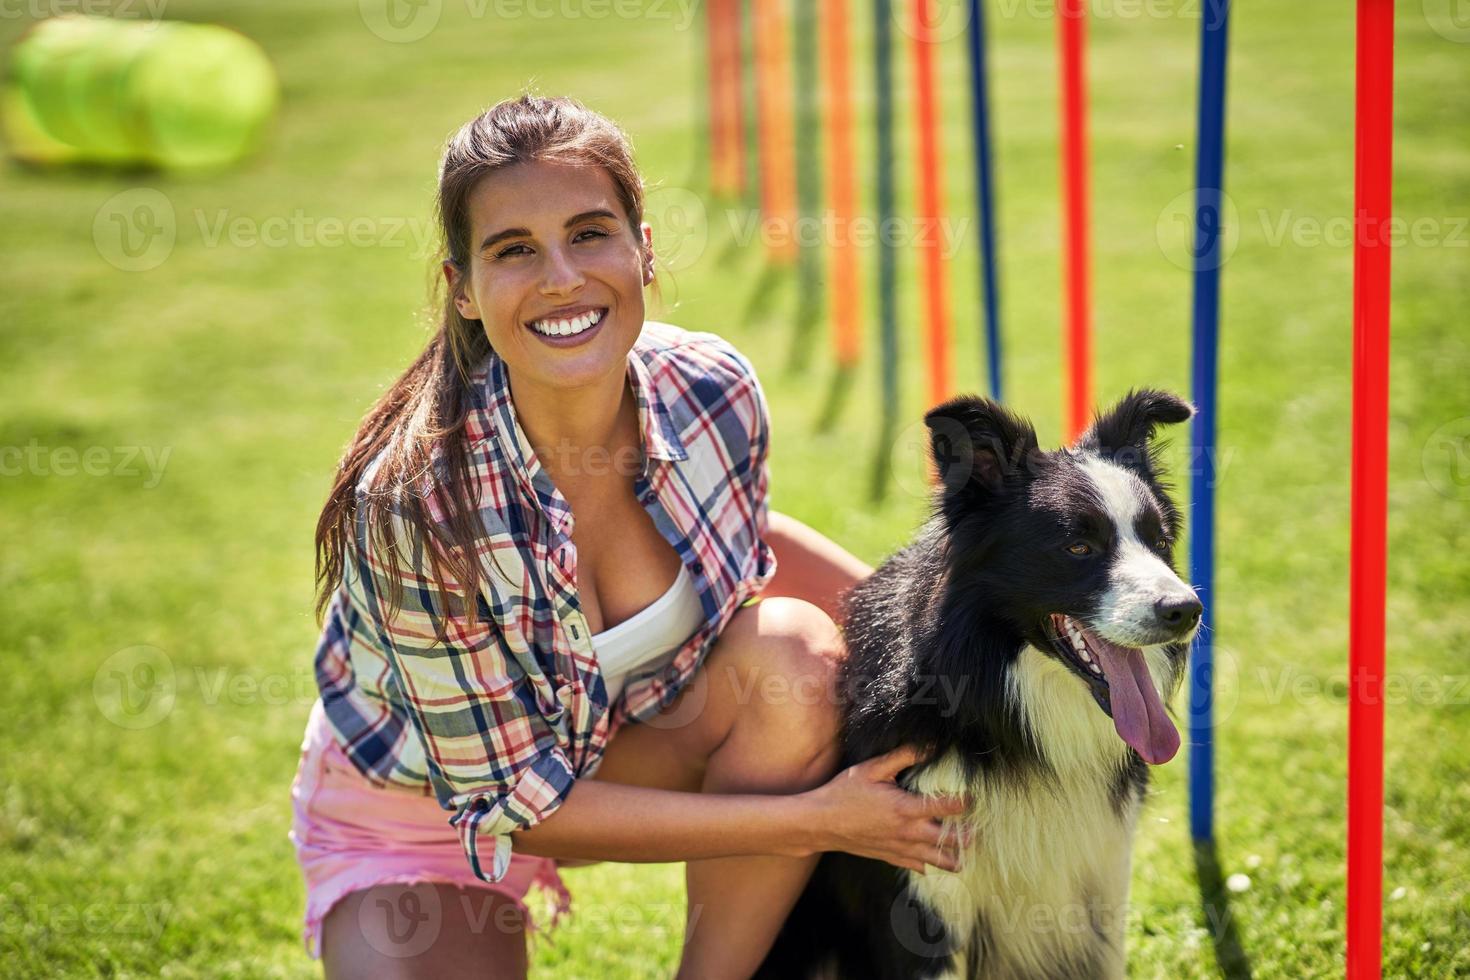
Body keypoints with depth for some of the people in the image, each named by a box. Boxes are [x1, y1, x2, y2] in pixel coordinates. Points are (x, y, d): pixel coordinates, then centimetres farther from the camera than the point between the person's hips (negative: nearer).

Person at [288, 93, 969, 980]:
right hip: (425, 814, -4)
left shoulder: (714, 393, -19)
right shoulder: (418, 505, -33)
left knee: (794, 651, -24)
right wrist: (815, 822, -27)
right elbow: (508, 798, -25)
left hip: (625, 753, 5)